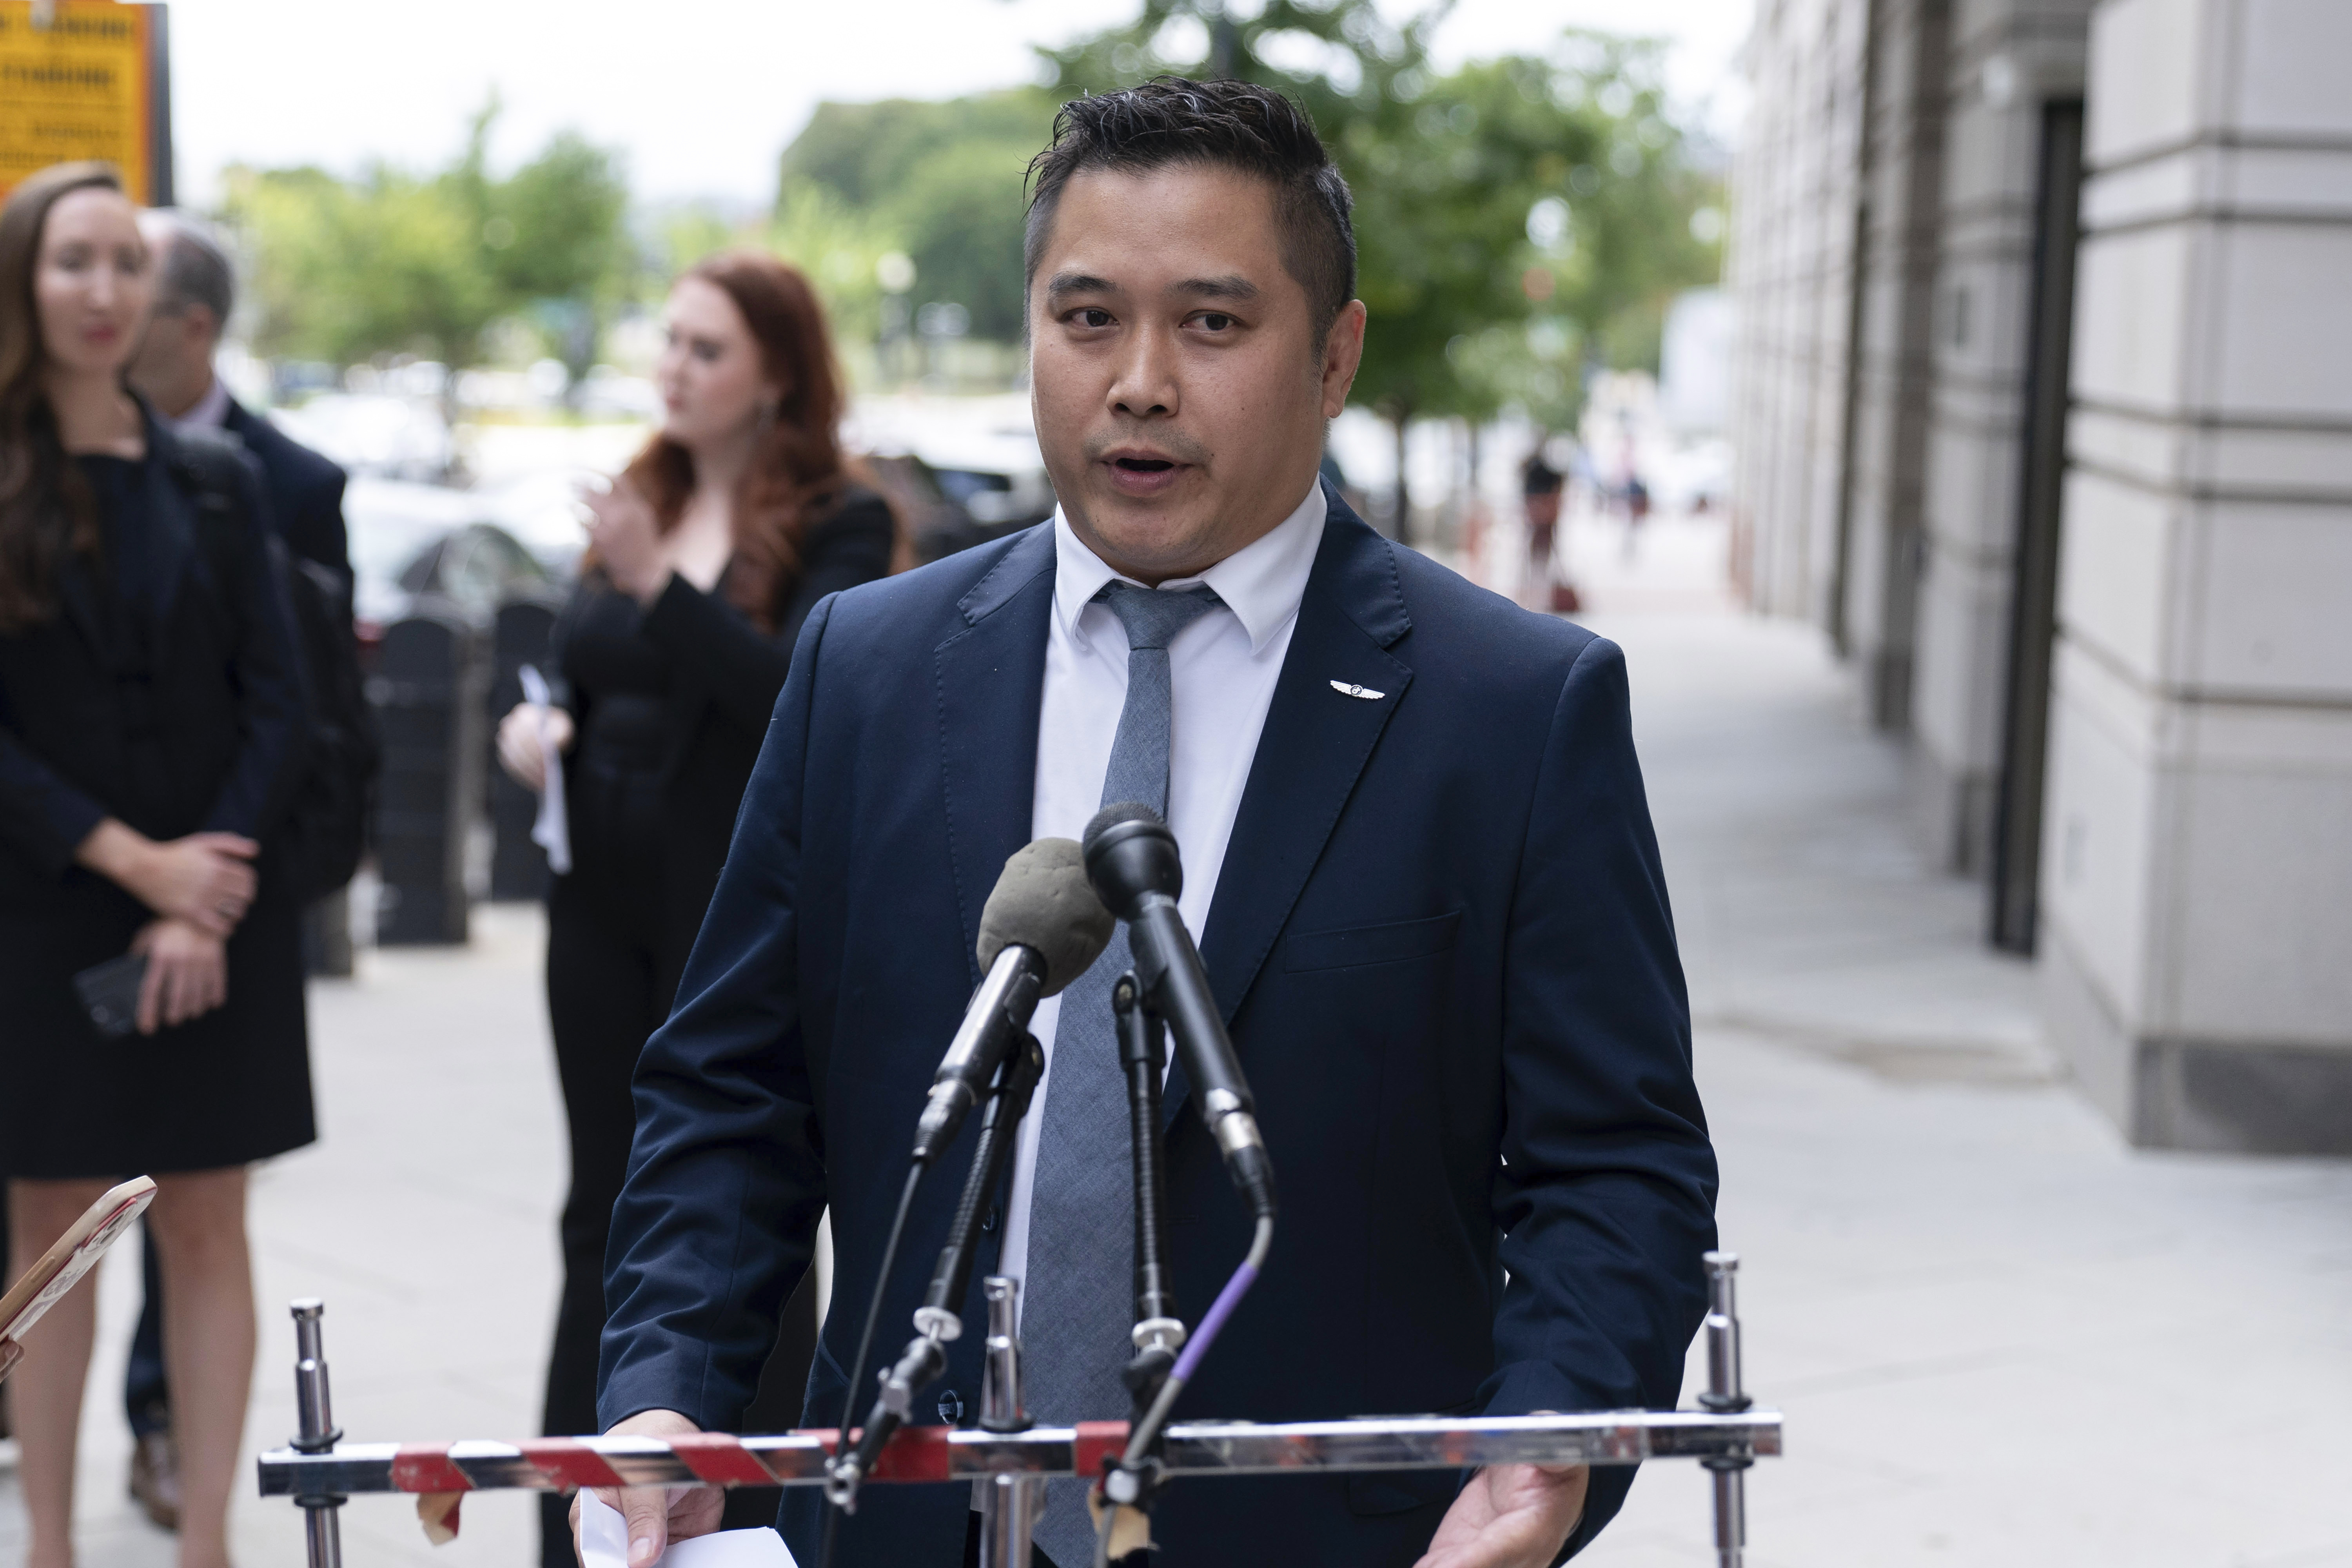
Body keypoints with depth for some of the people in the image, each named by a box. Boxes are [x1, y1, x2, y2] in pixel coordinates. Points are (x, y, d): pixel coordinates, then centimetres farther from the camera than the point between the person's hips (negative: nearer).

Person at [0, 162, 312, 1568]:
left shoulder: (216, 485, 6)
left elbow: (278, 703, 2)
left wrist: (206, 906, -8)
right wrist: (134, 861, -12)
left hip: (218, 911, 2)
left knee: (207, 1228, 4)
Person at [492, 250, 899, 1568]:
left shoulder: (839, 524, -7)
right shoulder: (642, 505, 12)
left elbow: (801, 692, -20)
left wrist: (662, 585, -29)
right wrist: (539, 725, -1)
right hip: (609, 903, 6)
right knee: (607, 1222, 9)